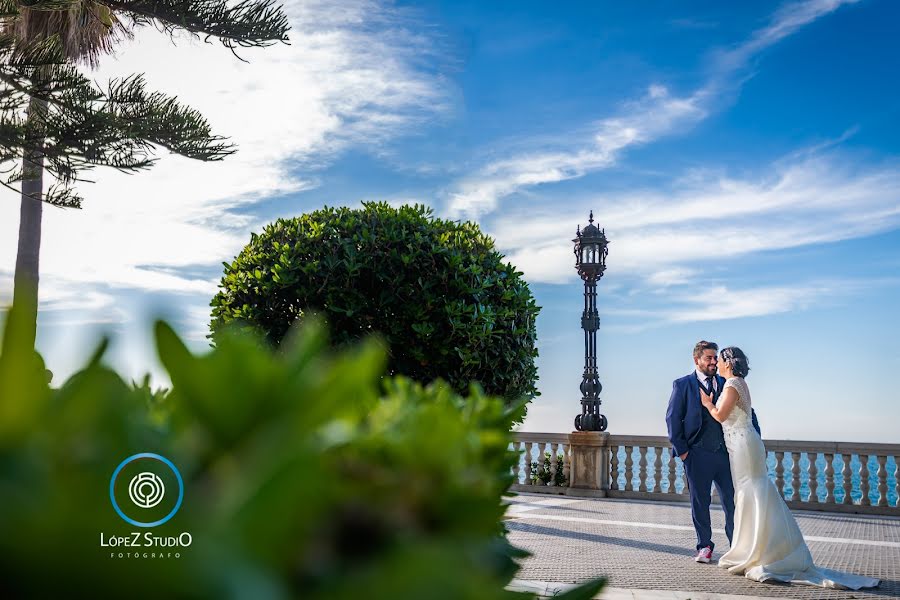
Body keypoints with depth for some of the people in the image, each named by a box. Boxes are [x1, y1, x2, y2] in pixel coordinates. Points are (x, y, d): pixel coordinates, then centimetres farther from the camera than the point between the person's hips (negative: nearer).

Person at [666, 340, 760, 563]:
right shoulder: (683, 385, 0)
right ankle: (704, 546, 21)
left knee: (733, 500, 5)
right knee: (700, 503, 7)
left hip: (725, 452, 3)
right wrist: (681, 450, -7)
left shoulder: (725, 384, 11)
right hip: (698, 455, -3)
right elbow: (673, 418, -2)